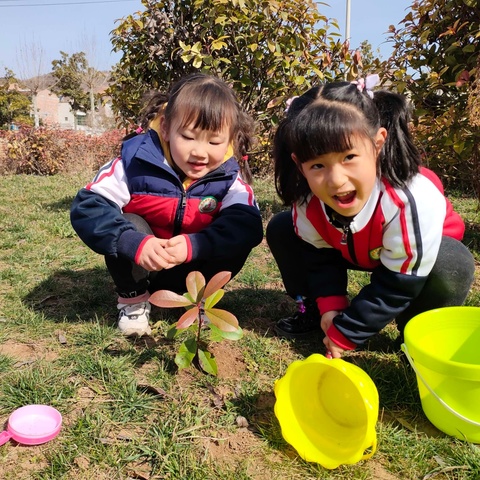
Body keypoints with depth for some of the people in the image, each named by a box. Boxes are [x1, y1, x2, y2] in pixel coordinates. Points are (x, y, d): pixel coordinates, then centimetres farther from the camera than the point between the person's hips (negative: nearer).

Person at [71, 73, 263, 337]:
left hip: (189, 270, 1)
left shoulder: (228, 177, -18)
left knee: (239, 241, -23)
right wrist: (134, 244, -44)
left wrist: (194, 245, -47)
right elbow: (87, 207, -28)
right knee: (129, 225, -31)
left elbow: (248, 225, -31)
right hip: (138, 265, -1)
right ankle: (132, 299, -5)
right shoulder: (137, 160, -23)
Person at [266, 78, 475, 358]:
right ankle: (313, 311, 9)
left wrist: (345, 333, -25)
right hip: (355, 250, 4)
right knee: (281, 230, -9)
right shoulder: (307, 201, -28)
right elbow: (317, 256, -10)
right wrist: (331, 307, -21)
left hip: (412, 258, -3)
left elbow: (397, 285, -32)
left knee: (452, 265, -38)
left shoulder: (413, 200, -42)